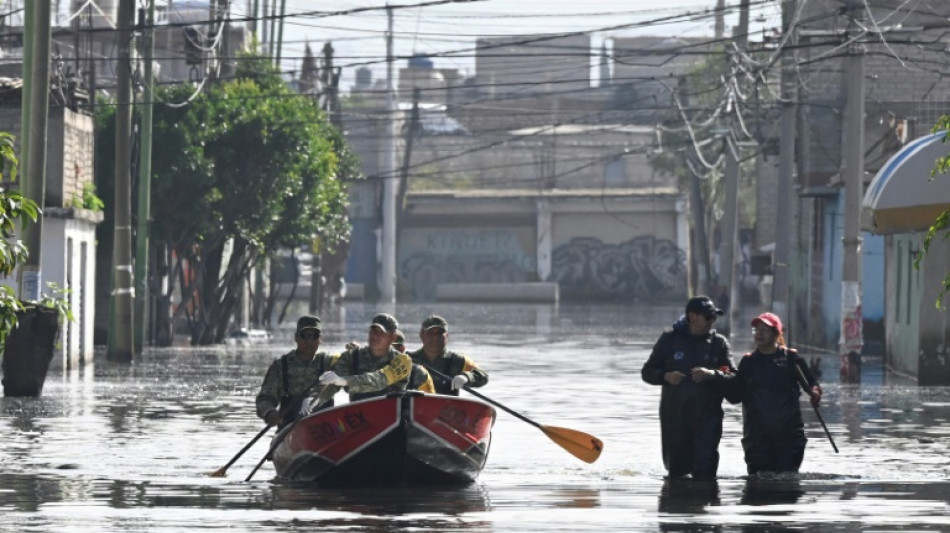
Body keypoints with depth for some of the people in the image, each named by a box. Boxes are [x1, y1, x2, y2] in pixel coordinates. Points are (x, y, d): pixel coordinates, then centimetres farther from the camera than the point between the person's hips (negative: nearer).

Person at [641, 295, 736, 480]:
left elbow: (734, 378, -2)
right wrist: (666, 376, -11)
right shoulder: (670, 339, 5)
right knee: (677, 471, 4)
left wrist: (712, 375, -19)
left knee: (705, 472, -8)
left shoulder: (718, 342, 5)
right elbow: (647, 372, 9)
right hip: (675, 416, 0)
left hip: (707, 418, 0)